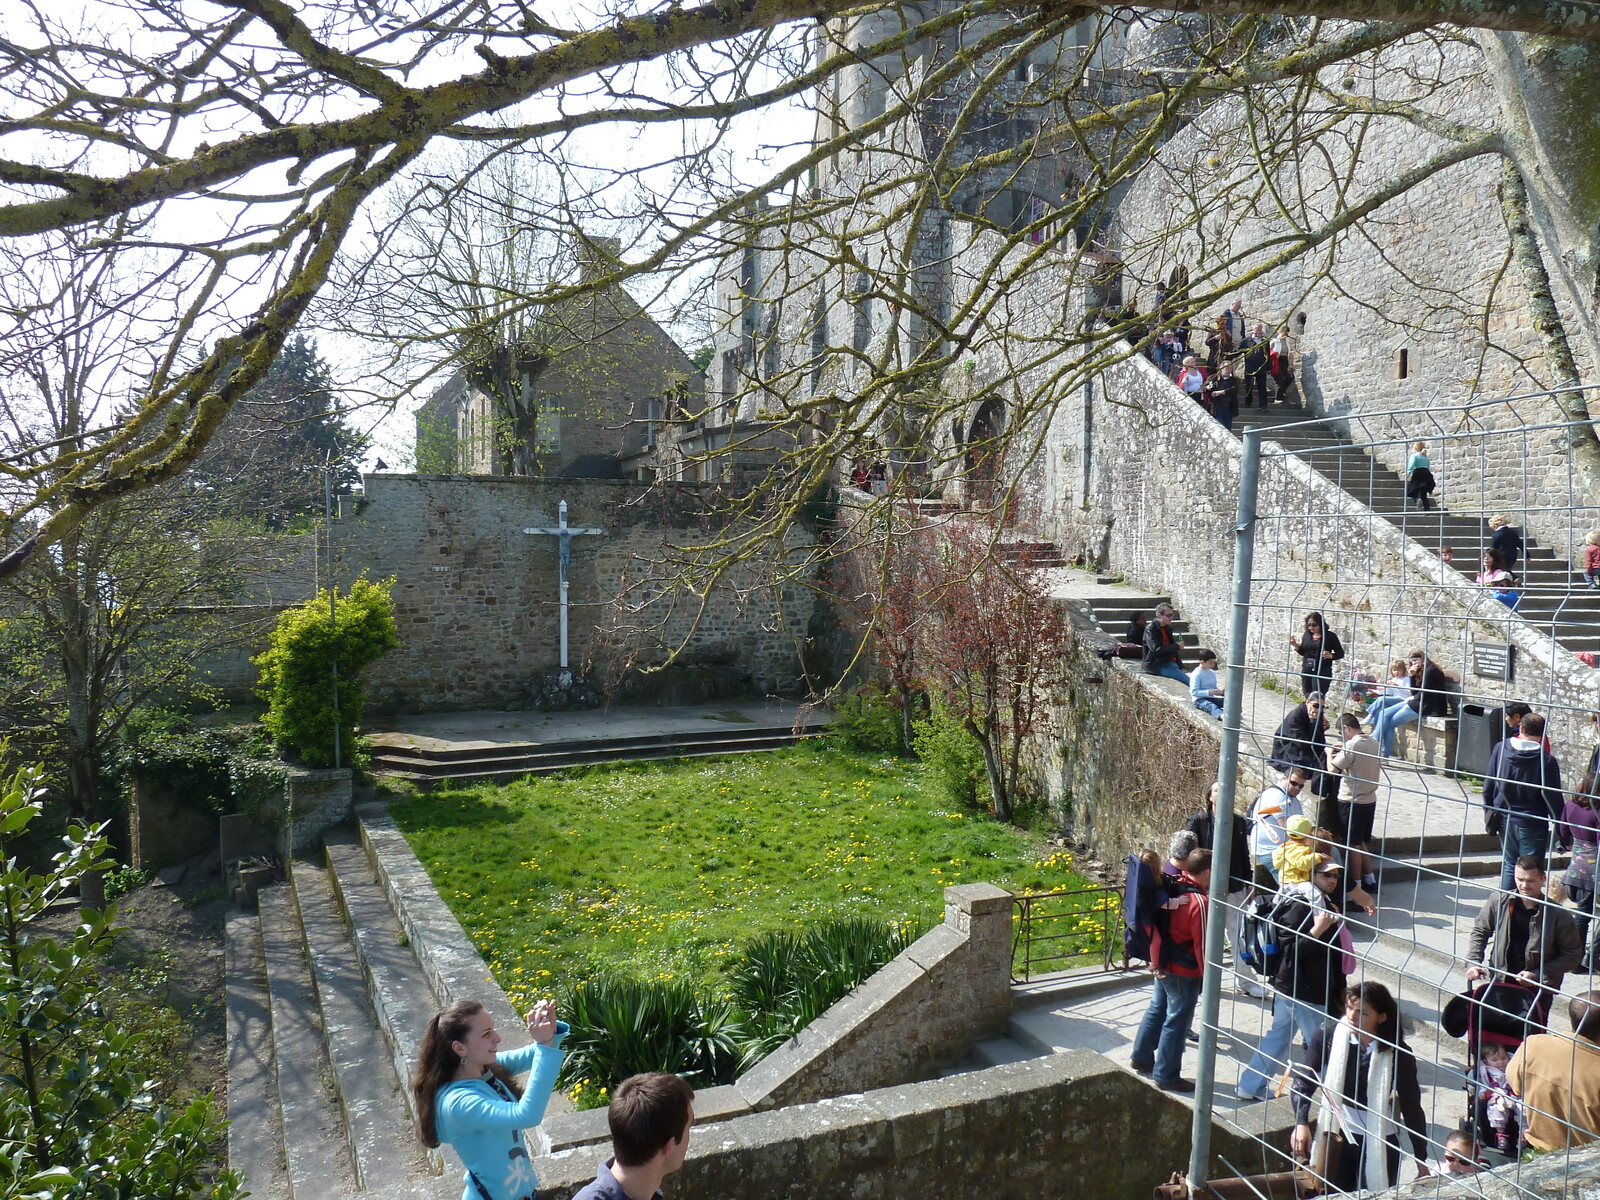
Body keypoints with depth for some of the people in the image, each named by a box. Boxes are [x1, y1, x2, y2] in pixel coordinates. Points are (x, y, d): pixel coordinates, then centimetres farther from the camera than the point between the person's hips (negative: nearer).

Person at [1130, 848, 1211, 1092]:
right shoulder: (1199, 903, -25)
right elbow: (1202, 944, -21)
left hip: (1162, 965, 8)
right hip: (1184, 972, -8)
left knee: (1156, 1010, 22)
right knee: (1177, 1022, 5)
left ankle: (1142, 1057, 37)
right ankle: (1166, 1076, 16)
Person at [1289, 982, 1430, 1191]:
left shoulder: (1398, 1056, -15)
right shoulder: (1328, 1037, -15)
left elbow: (1411, 1107, -4)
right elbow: (1304, 1081, -8)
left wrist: (1421, 1160, 3)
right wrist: (1301, 1123, -20)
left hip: (1380, 1143, -1)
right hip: (1335, 1135, 1)